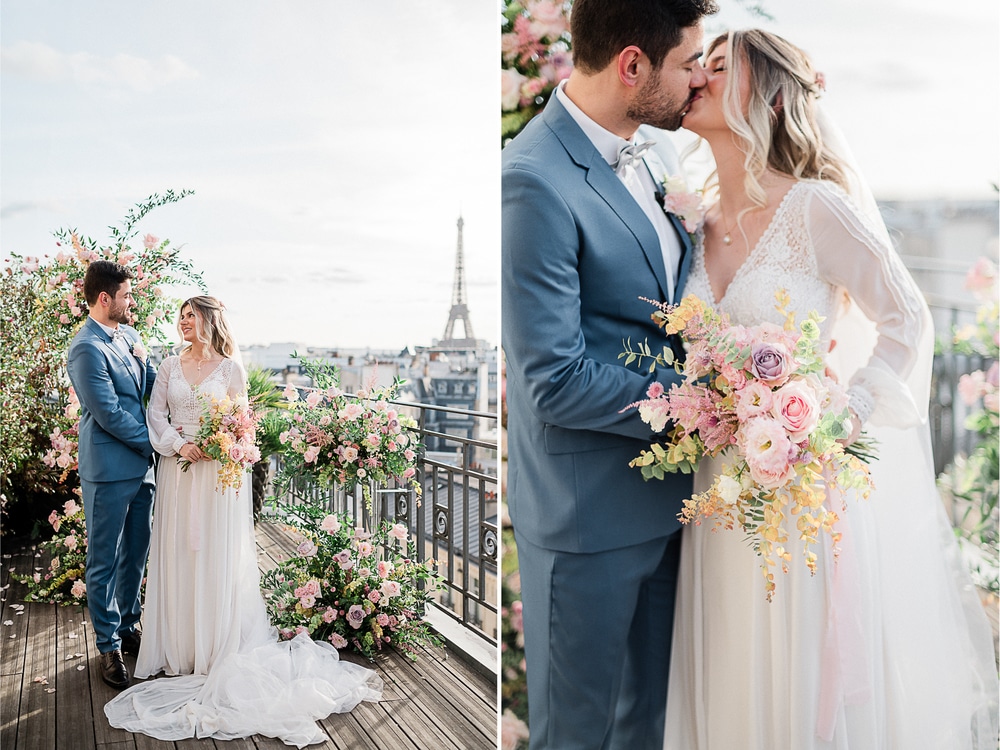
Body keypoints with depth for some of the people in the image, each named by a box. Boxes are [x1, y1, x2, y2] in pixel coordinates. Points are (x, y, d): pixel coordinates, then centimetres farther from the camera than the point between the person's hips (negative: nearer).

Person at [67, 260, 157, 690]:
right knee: (105, 561, 6)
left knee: (135, 555, 18)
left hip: (141, 465, 8)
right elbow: (110, 416, -18)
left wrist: (143, 363, -6)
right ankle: (109, 646, 19)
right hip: (109, 471, -8)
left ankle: (128, 626, 35)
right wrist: (156, 442, -9)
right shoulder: (87, 349, -17)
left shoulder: (129, 335, 9)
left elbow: (151, 389, 14)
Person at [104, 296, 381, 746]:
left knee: (218, 555, 0)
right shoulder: (170, 367, 9)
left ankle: (222, 652, 10)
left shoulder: (230, 368, 0)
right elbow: (156, 415, 4)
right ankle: (180, 649, 18)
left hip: (219, 472, -3)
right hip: (177, 470, 3)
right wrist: (180, 445, -12)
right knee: (177, 554, 6)